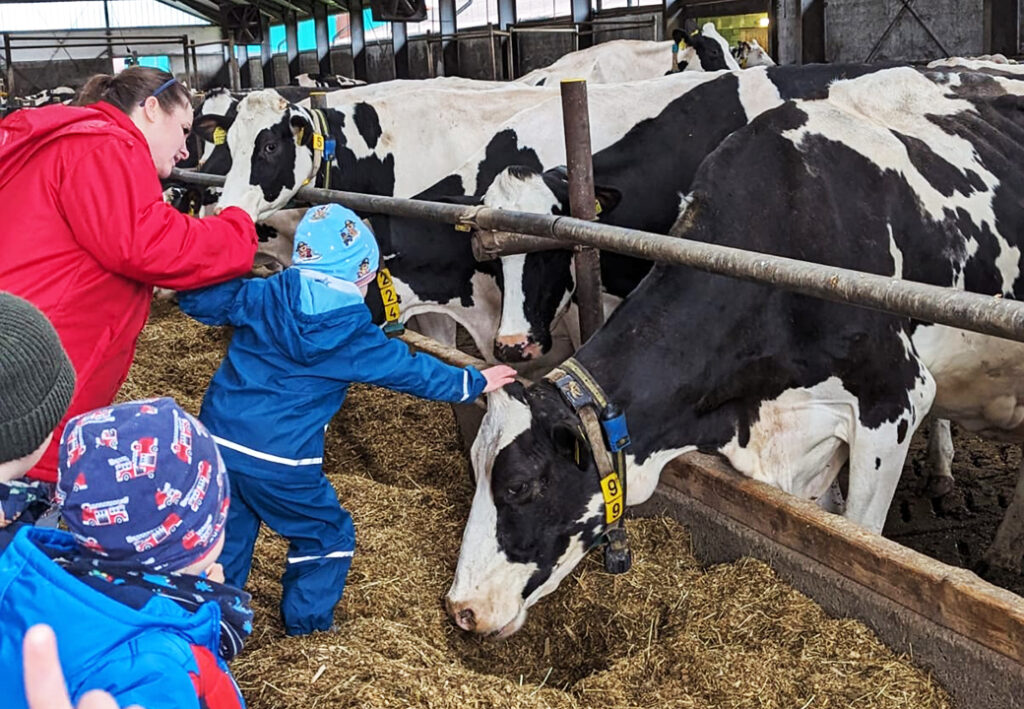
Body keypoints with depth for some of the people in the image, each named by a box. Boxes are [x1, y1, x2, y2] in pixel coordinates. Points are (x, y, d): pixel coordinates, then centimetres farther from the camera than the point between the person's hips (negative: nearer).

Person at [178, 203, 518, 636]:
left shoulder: (262, 298, -1)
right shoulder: (353, 335, -7)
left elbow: (199, 299, 6)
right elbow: (412, 371, 2)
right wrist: (474, 383, 14)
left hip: (218, 440, 5)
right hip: (282, 462, -4)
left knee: (228, 538, 23)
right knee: (327, 536, 18)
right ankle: (306, 618, 27)